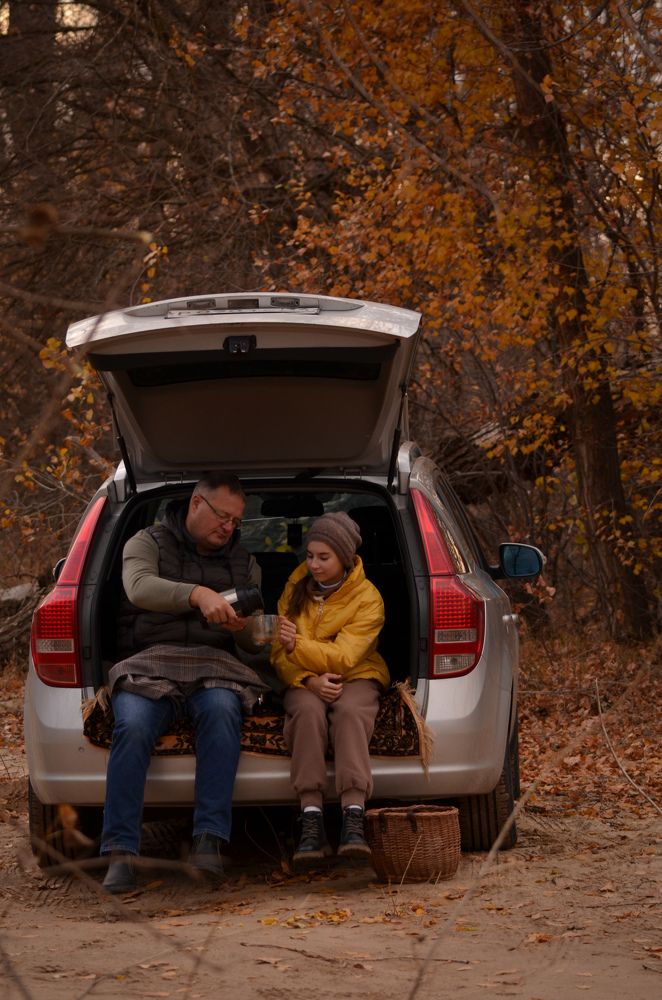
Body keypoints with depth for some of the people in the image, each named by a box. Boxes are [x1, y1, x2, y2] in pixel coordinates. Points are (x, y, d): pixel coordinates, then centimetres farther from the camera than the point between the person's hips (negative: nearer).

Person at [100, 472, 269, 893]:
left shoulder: (244, 562, 22)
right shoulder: (148, 544, 10)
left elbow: (257, 642, 17)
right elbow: (140, 588, -15)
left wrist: (242, 627, -9)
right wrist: (197, 594, -32)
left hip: (214, 666, 2)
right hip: (151, 661, -2)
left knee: (222, 711, -35)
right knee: (132, 726, -34)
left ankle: (210, 840, -39)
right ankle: (121, 853, -35)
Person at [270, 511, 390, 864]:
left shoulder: (367, 599, -6)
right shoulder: (296, 588, 6)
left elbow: (342, 657, -17)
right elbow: (279, 653, 0)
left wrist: (297, 644, -30)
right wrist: (310, 680, -19)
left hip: (355, 677, -2)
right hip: (304, 681, 2)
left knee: (349, 713, -37)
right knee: (308, 711, -34)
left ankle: (353, 818, -50)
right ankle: (311, 819, -43)